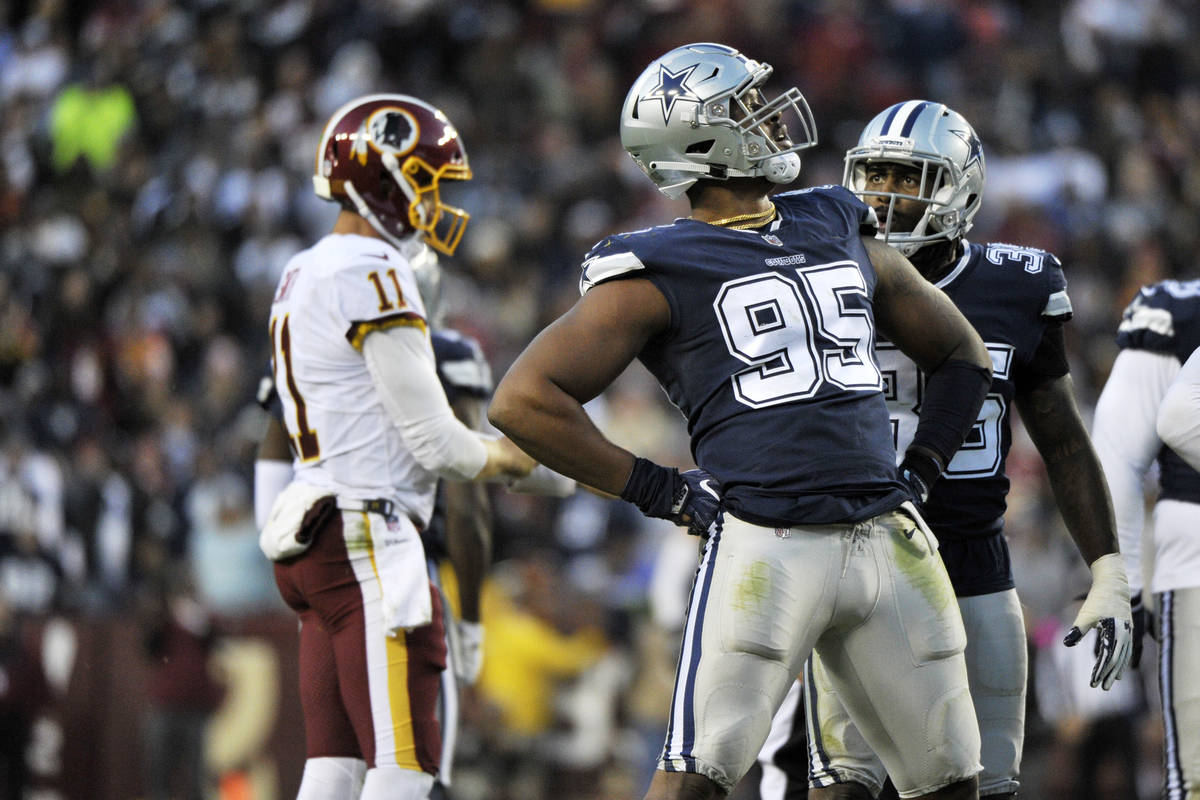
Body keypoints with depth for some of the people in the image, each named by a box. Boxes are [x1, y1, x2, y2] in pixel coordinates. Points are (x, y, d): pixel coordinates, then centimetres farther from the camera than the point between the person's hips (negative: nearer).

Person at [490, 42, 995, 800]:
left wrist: (918, 469, 15)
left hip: (887, 539, 6)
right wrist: (657, 489, -7)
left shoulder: (841, 231, 18)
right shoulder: (660, 272, 0)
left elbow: (963, 356, 29)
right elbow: (524, 400, -6)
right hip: (768, 548, -6)